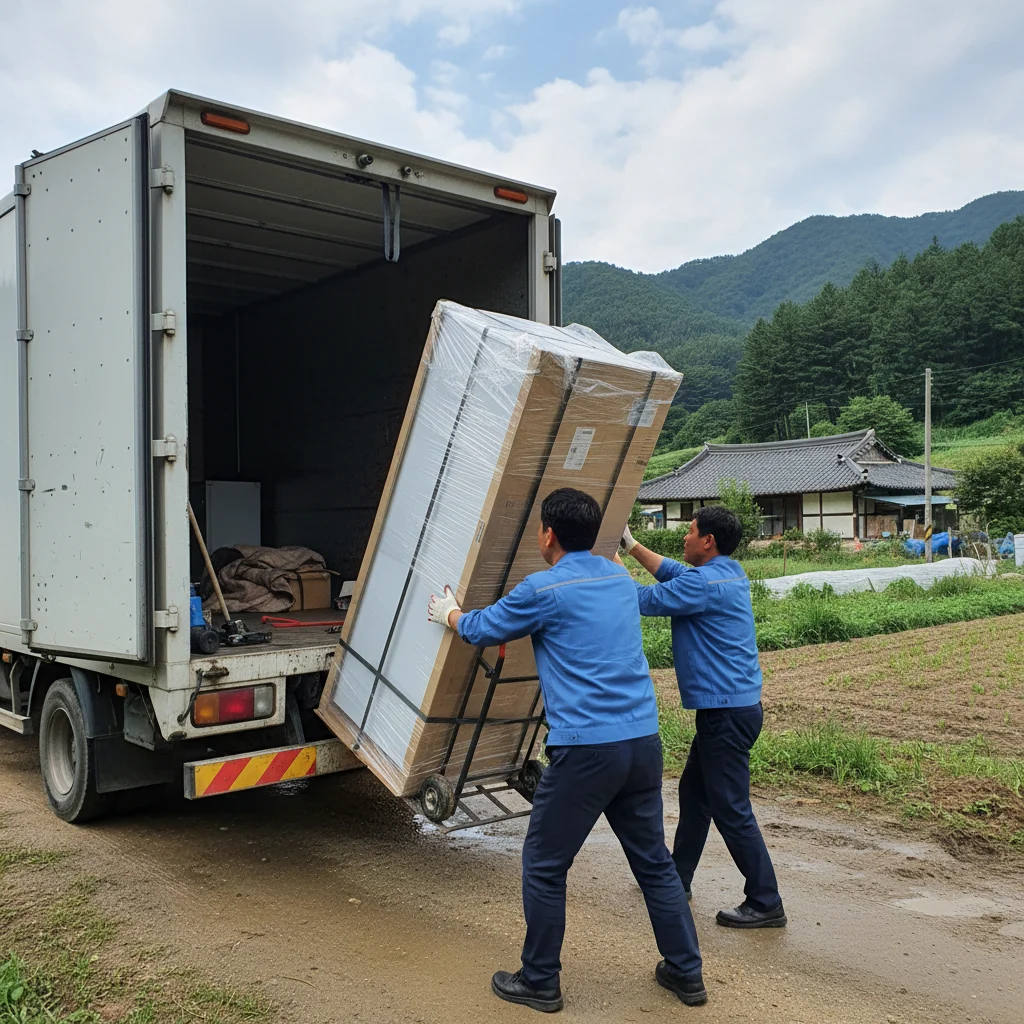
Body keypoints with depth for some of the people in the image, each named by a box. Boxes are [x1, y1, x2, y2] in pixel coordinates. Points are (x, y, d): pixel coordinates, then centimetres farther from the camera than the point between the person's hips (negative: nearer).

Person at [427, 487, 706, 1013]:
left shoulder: (543, 590, -8)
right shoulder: (619, 578, 10)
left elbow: (481, 630, 9)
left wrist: (450, 613, 29)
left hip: (585, 748, -7)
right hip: (643, 739, 7)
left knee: (544, 867, 10)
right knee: (654, 861, 19)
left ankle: (539, 983, 22)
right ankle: (686, 973, 29)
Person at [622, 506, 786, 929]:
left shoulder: (707, 584, -20)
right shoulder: (729, 573, 9)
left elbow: (643, 599, -13)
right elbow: (673, 573, 25)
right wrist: (631, 545, 26)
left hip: (728, 711, -11)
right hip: (726, 706, 11)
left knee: (731, 809, -3)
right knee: (693, 792, 20)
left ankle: (766, 904, 5)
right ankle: (677, 877, 34)